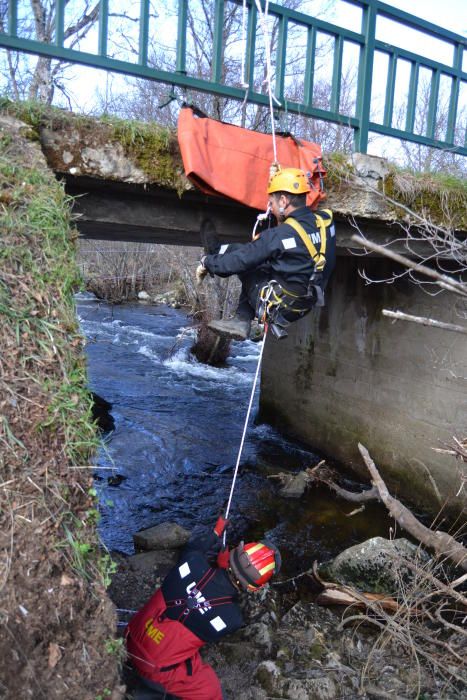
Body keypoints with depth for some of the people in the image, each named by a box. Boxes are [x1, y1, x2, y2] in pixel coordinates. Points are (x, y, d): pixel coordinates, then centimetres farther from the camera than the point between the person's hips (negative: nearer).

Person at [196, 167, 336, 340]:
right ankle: (242, 321, 16)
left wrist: (207, 263, 1)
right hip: (305, 306, 7)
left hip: (279, 306, -7)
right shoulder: (325, 221, -4)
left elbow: (240, 260, -14)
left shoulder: (279, 235, -22)